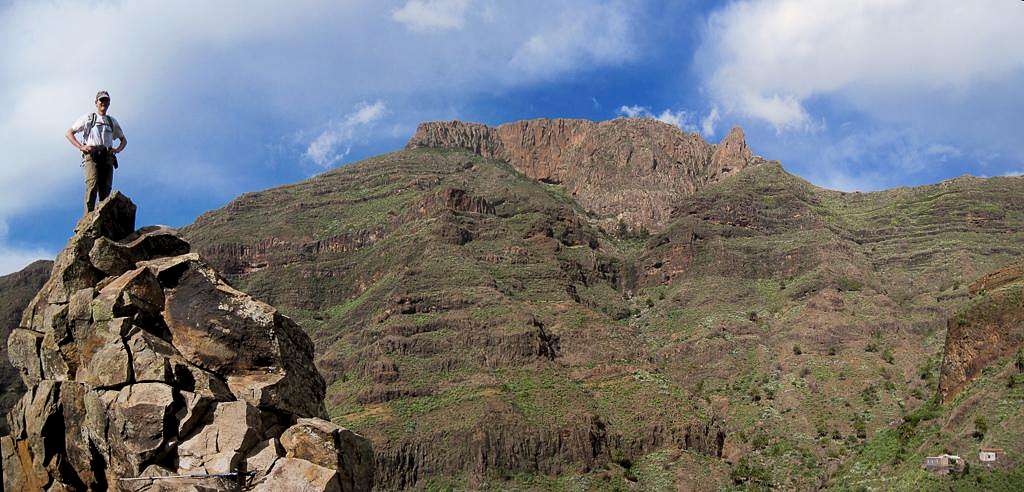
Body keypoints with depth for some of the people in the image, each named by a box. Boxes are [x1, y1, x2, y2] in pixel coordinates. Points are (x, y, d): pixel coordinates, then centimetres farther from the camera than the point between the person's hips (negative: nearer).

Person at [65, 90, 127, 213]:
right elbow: (69, 133, 13)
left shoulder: (113, 121, 25)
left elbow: (123, 140, 32)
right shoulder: (88, 118, 15)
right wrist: (80, 147, -3)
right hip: (91, 155, -4)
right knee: (92, 184, -22)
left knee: (106, 188, -6)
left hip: (107, 157, 4)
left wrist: (118, 149, 10)